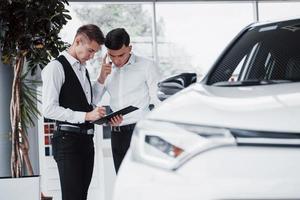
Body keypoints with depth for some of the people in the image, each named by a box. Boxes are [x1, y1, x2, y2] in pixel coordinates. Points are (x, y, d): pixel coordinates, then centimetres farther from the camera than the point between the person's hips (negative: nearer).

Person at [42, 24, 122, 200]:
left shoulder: (83, 68, 18)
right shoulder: (56, 68, -9)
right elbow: (49, 109, -17)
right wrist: (86, 115, -21)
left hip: (87, 139, 8)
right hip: (68, 139, -8)